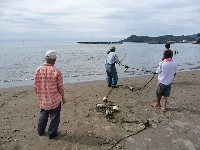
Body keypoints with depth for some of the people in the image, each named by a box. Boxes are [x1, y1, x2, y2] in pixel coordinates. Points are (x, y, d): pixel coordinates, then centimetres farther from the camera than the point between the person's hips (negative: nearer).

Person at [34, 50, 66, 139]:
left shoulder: (38, 70, -8)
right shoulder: (57, 71, -18)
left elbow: (35, 85, 0)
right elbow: (60, 87, -11)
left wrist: (39, 95, 16)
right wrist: (63, 97, 3)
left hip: (42, 99, 4)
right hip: (55, 99, -4)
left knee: (43, 115, 24)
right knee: (54, 116, 13)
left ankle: (40, 131, 38)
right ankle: (52, 133, 24)